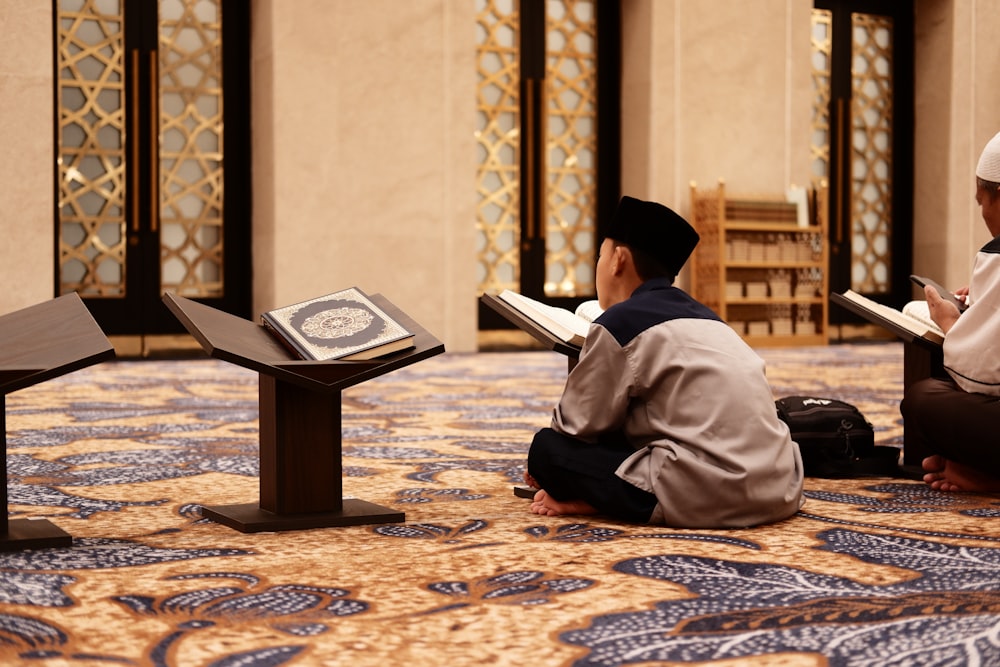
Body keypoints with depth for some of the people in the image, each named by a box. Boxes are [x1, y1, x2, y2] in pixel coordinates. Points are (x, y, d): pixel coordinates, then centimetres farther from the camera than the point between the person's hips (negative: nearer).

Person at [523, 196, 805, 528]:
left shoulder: (618, 323, -2)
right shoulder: (701, 315, 22)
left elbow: (578, 425, 2)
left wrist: (548, 464, 23)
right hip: (780, 489, 8)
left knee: (547, 449, 3)